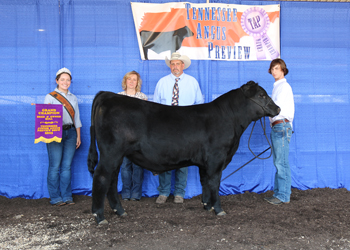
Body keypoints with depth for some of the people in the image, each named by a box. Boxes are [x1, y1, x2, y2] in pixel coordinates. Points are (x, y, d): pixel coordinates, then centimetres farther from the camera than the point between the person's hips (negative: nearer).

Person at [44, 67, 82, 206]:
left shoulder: (73, 98, 16)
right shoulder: (50, 97, 4)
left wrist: (78, 136, 12)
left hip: (70, 133, 4)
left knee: (67, 166, 4)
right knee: (55, 167, -4)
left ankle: (67, 196, 12)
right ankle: (55, 198, 5)